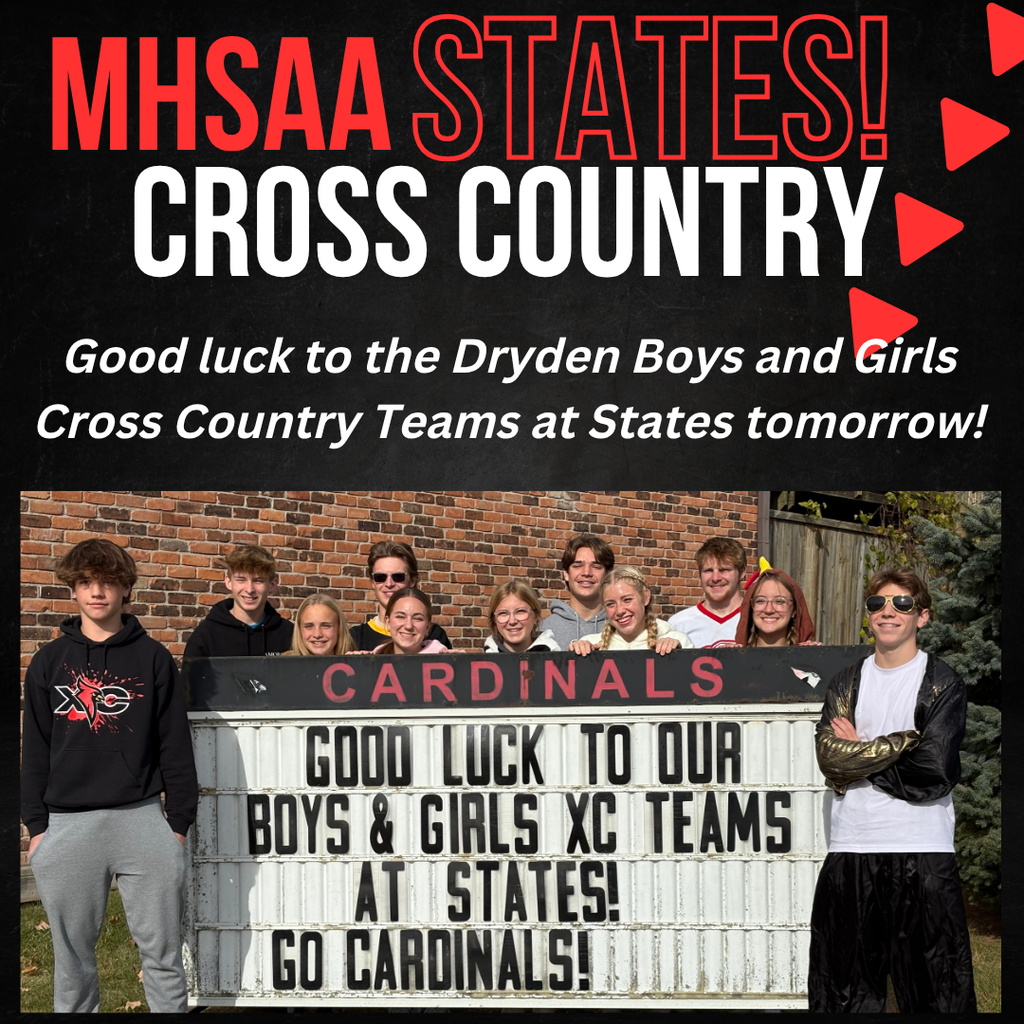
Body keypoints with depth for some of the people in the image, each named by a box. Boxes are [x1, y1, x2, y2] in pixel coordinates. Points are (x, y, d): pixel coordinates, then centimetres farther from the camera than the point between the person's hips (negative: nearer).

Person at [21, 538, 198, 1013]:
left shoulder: (152, 658, 5)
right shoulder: (50, 662, 8)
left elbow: (175, 743, 5)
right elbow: (35, 747, 9)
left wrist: (179, 820, 1)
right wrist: (36, 824, 4)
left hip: (142, 818, -1)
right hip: (68, 825, 1)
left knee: (162, 951, 2)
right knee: (72, 954, 8)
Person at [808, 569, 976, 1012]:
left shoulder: (944, 684, 1)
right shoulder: (846, 684, 12)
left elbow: (934, 769, -11)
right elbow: (830, 758, -4)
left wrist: (859, 757, -4)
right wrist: (906, 741, -8)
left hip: (923, 853, -3)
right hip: (850, 849, 4)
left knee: (935, 987, -2)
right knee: (844, 991, 8)